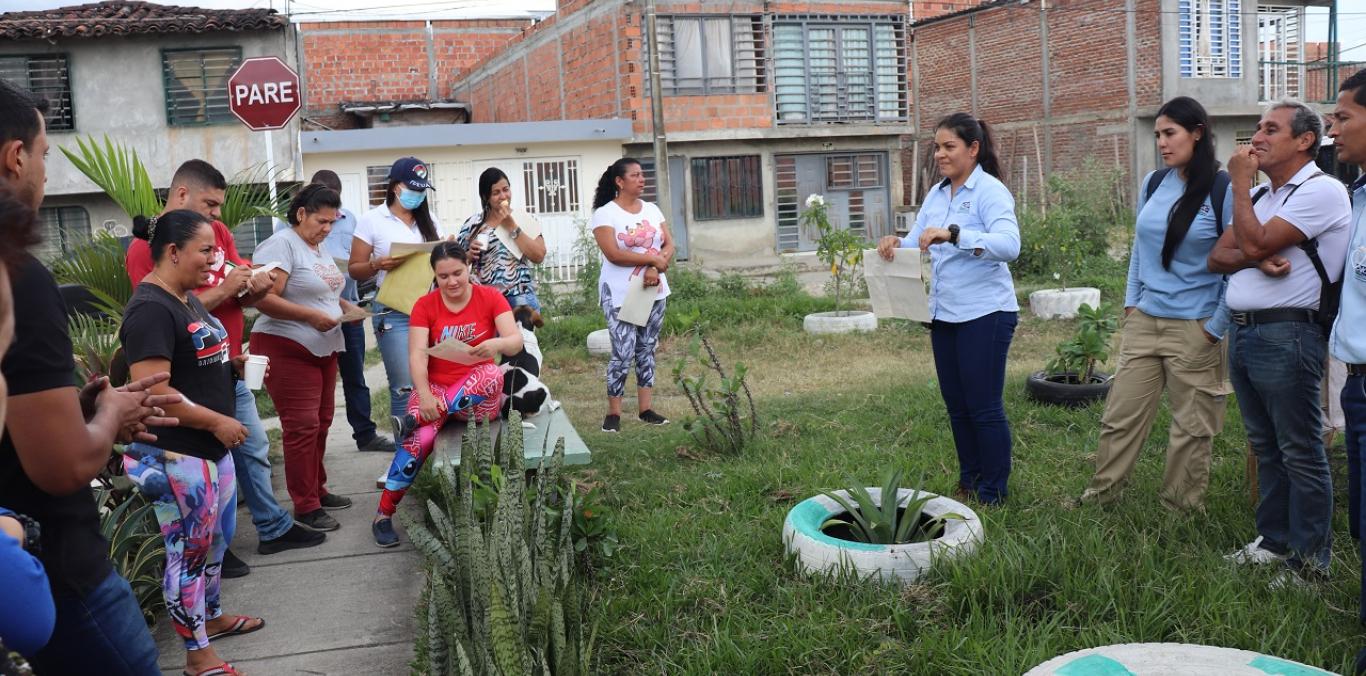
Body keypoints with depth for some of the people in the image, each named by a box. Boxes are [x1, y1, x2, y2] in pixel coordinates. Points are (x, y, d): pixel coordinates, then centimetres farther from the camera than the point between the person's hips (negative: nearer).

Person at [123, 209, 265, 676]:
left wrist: (233, 363, 6)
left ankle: (212, 617, 40)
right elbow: (151, 391, -26)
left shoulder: (186, 298, 11)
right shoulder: (151, 309, -20)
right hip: (176, 454, -10)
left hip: (211, 446, 10)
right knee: (188, 551, 1)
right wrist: (217, 421, -21)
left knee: (217, 539, 22)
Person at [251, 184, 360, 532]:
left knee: (320, 423, 14)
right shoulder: (281, 245, -14)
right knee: (302, 426, -7)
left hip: (322, 348, 9)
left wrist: (343, 305, 7)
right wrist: (311, 315, -26)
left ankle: (317, 489, 27)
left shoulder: (318, 248, 14)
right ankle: (305, 507, -1)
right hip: (288, 349, -9)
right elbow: (264, 299, -23)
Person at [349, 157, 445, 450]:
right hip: (395, 314, -4)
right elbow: (354, 269, 4)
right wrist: (378, 265, -16)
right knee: (405, 388, -7)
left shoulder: (429, 221, 15)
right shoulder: (372, 220, 3)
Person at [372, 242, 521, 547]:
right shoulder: (425, 305, 2)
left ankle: (414, 419, -25)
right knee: (419, 439, -29)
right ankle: (384, 513, -13)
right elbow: (417, 355, -8)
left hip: (478, 394, 0)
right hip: (435, 387, 0)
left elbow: (516, 341, -12)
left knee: (492, 375, -36)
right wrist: (424, 395, -26)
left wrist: (497, 344, -37)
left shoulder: (490, 298, 0)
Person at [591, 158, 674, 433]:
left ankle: (646, 409, 15)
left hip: (654, 292, 6)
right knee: (623, 353, -9)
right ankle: (613, 413, 1)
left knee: (647, 351, 9)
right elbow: (613, 254, -17)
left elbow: (669, 245, 5)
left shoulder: (652, 209, 11)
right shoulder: (605, 213, -7)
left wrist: (655, 270, -14)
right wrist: (653, 259, -15)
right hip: (620, 295, -6)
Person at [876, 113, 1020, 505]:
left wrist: (954, 234, -37)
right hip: (944, 313, 7)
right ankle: (968, 482, 30)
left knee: (984, 406, 1)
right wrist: (896, 244, -13)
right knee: (956, 404, 15)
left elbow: (1009, 245, -26)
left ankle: (993, 494, 14)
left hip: (985, 314, -7)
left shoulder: (990, 191, -12)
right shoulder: (936, 194, 11)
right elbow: (918, 243, 10)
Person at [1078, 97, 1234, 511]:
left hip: (1194, 327, -5)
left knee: (1191, 425, 7)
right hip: (1144, 321, 5)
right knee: (1120, 413, 9)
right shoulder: (1153, 183, 6)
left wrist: (1218, 326, -10)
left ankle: (1182, 508, 20)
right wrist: (1131, 302, 12)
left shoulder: (1222, 189, -11)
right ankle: (1100, 494, 22)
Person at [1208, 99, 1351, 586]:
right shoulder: (1260, 194, 18)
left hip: (1286, 336, -9)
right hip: (1241, 332, 9)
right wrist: (1257, 257, -11)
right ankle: (1275, 540, 27)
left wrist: (1240, 181, -8)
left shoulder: (1322, 191, -10)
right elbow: (1218, 258, 10)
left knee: (1300, 454, -1)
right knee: (1265, 449, 16)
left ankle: (1310, 560, 8)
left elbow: (1254, 242, -19)